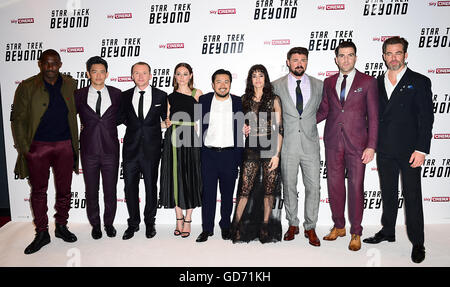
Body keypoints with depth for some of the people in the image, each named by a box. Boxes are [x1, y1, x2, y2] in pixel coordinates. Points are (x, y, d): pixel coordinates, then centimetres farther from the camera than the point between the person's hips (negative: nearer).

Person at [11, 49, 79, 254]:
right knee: (38, 191, 7)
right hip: (38, 146, -1)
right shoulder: (27, 87, -2)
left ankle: (61, 227, 27)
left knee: (64, 189, 10)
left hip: (65, 145, 2)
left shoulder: (70, 84, 6)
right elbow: (18, 119, 0)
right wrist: (23, 148, -6)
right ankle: (42, 233, 20)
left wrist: (75, 145, 8)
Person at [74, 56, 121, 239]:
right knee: (91, 191, 11)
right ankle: (95, 225, 28)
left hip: (110, 150, 0)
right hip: (89, 150, 0)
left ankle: (109, 223, 27)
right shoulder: (79, 95, 3)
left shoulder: (116, 94, 3)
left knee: (111, 190, 8)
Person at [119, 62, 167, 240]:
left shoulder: (161, 96, 2)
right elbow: (122, 118, 15)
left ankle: (150, 223, 27)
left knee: (151, 187, 9)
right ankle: (133, 223, 24)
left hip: (151, 149, -1)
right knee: (130, 187, 7)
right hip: (131, 148, 2)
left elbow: (166, 119, 10)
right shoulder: (125, 96, 7)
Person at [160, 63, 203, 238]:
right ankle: (179, 219, 18)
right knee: (175, 178, 4)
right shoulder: (170, 97, 14)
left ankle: (188, 220, 12)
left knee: (190, 178, 0)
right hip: (173, 139, 2)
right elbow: (167, 119, 14)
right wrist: (167, 122, -2)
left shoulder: (197, 94, 6)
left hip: (191, 138, -2)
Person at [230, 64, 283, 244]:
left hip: (270, 148, -1)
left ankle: (265, 226, 16)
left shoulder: (274, 100, 3)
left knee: (269, 188, 4)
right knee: (245, 187, -3)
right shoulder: (244, 99, 10)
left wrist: (277, 154, -8)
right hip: (251, 148, 1)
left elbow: (279, 129, -1)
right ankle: (236, 226, 6)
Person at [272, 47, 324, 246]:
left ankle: (310, 228, 18)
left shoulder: (318, 85, 7)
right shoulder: (277, 86, 3)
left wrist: (308, 122, 7)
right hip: (287, 145, -1)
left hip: (310, 144, 1)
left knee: (313, 187, 2)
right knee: (289, 187, 9)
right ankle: (292, 224, 26)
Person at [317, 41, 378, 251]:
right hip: (333, 141, 3)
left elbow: (373, 116, -2)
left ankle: (356, 233, 17)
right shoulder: (329, 82, 11)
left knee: (355, 186, 2)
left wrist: (371, 146, -8)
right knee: (334, 184, 9)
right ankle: (338, 226, 27)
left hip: (357, 142, -3)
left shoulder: (368, 82, 1)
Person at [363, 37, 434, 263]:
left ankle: (417, 242, 16)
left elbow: (426, 118, -6)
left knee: (412, 196, 3)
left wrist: (421, 149, -13)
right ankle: (387, 232, 31)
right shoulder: (377, 83, 10)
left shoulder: (420, 82, -2)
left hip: (409, 151, -4)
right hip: (384, 151, 4)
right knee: (388, 194, 15)